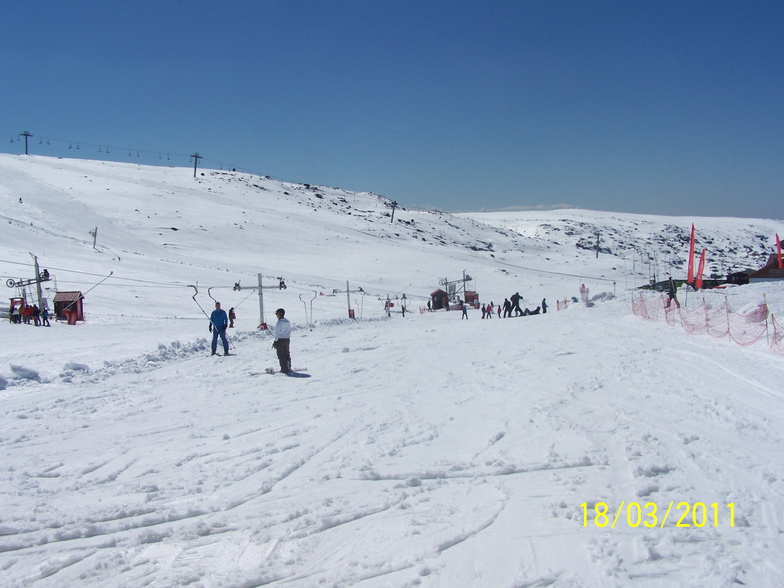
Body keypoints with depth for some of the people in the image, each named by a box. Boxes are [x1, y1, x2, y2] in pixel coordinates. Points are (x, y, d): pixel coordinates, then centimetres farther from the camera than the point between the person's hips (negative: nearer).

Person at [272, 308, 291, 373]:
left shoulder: (279, 322, -16)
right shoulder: (287, 321, 6)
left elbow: (277, 333, -16)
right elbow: (289, 331, 11)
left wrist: (275, 341, -11)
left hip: (280, 340, -7)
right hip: (287, 340, 7)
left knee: (281, 355, 0)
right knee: (287, 354, 16)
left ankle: (284, 369, 0)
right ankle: (288, 368, 22)